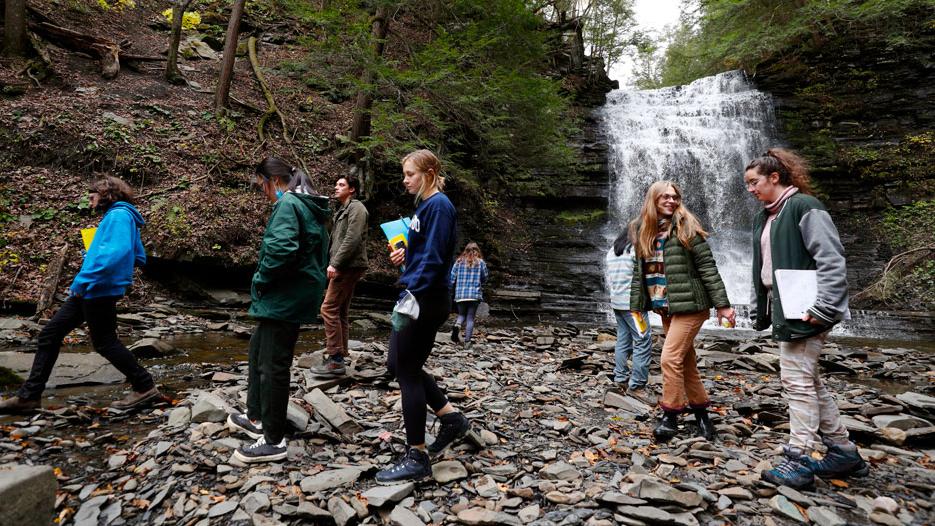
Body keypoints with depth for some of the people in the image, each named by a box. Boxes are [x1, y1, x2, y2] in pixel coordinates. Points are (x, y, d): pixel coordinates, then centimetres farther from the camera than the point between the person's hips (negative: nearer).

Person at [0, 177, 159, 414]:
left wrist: (82, 281, -26)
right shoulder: (118, 216, 19)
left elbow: (117, 252, -29)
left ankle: (145, 387, 8)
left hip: (99, 290, -10)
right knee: (50, 333, 11)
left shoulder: (119, 215, -13)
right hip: (91, 291, 10)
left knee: (105, 343, -2)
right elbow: (139, 258, 21)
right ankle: (29, 396, 17)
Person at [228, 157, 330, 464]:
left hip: (284, 299, -11)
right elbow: (314, 251, 21)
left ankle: (274, 440, 11)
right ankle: (256, 417, 36)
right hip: (296, 295, 11)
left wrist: (260, 279, -13)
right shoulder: (309, 206, 16)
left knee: (272, 364, -1)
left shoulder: (287, 204, -15)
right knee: (258, 350, 23)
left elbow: (281, 249, -29)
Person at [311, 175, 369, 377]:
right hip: (345, 267, 10)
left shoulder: (356, 207, -6)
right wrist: (334, 263, 11)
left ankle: (335, 359, -10)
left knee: (329, 309, -12)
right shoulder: (343, 210, 23)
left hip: (349, 267, -10)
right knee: (340, 312, 8)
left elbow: (352, 239, -18)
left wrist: (335, 263, -20)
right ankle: (339, 358, 13)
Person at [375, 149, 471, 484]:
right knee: (397, 364, 16)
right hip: (420, 297, 10)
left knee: (407, 372, -2)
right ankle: (451, 418, 25)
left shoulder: (438, 205, -13)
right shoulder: (426, 205, 16)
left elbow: (434, 258, -21)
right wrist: (406, 256, 6)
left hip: (425, 301, -10)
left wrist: (410, 297, -23)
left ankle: (416, 459, 11)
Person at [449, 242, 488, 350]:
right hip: (474, 294, -1)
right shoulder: (481, 262, 1)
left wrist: (457, 286, 19)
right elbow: (484, 279, 7)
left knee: (461, 315, 17)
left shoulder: (459, 262, 3)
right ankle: (467, 342, 3)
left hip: (460, 294, 1)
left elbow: (452, 278, 3)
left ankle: (457, 325, -14)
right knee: (470, 318, 6)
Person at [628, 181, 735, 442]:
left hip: (689, 305, -6)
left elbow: (707, 266, -10)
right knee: (686, 362, 12)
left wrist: (722, 304, -12)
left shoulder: (686, 227, -8)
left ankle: (670, 417, 5)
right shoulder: (642, 231, 8)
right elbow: (639, 271, 12)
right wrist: (636, 307, 11)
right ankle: (702, 414, 26)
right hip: (665, 308, 6)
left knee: (670, 358, -10)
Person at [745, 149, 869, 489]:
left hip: (802, 310, -9)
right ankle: (843, 452, 27)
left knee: (797, 381, -5)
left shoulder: (804, 207, -10)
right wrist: (759, 310, 17)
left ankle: (798, 459, 5)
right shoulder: (765, 218, 16)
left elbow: (831, 259, -17)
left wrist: (822, 307, -22)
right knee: (808, 382, 14)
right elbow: (761, 268, 19)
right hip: (781, 308, 9)